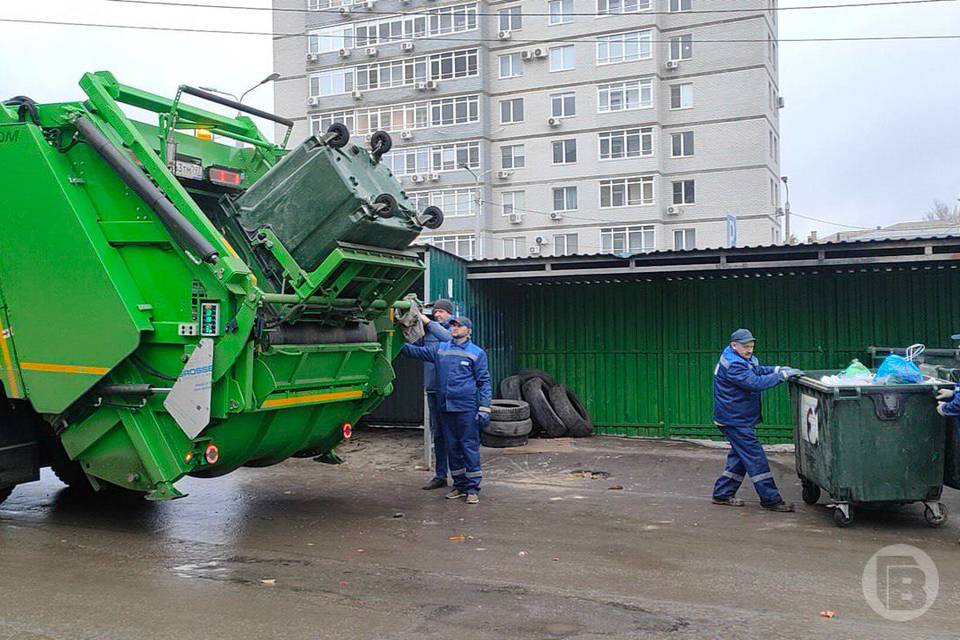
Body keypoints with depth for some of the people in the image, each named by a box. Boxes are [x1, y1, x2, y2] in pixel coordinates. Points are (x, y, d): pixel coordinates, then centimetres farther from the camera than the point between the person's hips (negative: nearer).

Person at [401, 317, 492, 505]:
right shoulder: (440, 349, 12)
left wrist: (484, 408, -8)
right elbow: (416, 351, 17)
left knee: (470, 447, -3)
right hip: (445, 408, 5)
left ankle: (473, 488, 4)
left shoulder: (477, 353, 1)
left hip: (467, 408, -5)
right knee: (452, 447, 10)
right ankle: (460, 485, 21)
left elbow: (484, 382, -1)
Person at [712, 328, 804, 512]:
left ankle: (722, 494, 23)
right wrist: (782, 375, -29)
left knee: (739, 455, 16)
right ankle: (771, 500, -4)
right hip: (735, 420, -11)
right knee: (755, 456, -8)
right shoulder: (732, 365, -23)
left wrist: (778, 369, -2)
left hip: (741, 419, 11)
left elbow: (758, 370, 17)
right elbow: (755, 383, -30)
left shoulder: (744, 358, 10)